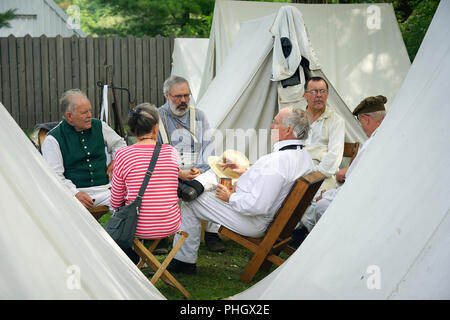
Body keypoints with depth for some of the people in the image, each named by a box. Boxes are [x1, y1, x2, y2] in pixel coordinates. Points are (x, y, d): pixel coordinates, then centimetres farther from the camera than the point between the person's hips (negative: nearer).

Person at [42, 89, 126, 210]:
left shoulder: (99, 126, 14)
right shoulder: (53, 138, -1)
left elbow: (119, 143, 33)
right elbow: (54, 176, -6)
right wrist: (75, 194, -19)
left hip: (103, 189, 4)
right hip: (73, 192, -4)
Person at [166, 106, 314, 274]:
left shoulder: (277, 161, -31)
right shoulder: (304, 156, 0)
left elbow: (258, 206, -34)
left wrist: (230, 197, -16)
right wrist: (245, 172, 13)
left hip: (255, 224, -10)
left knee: (191, 204, 2)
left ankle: (184, 260, 13)